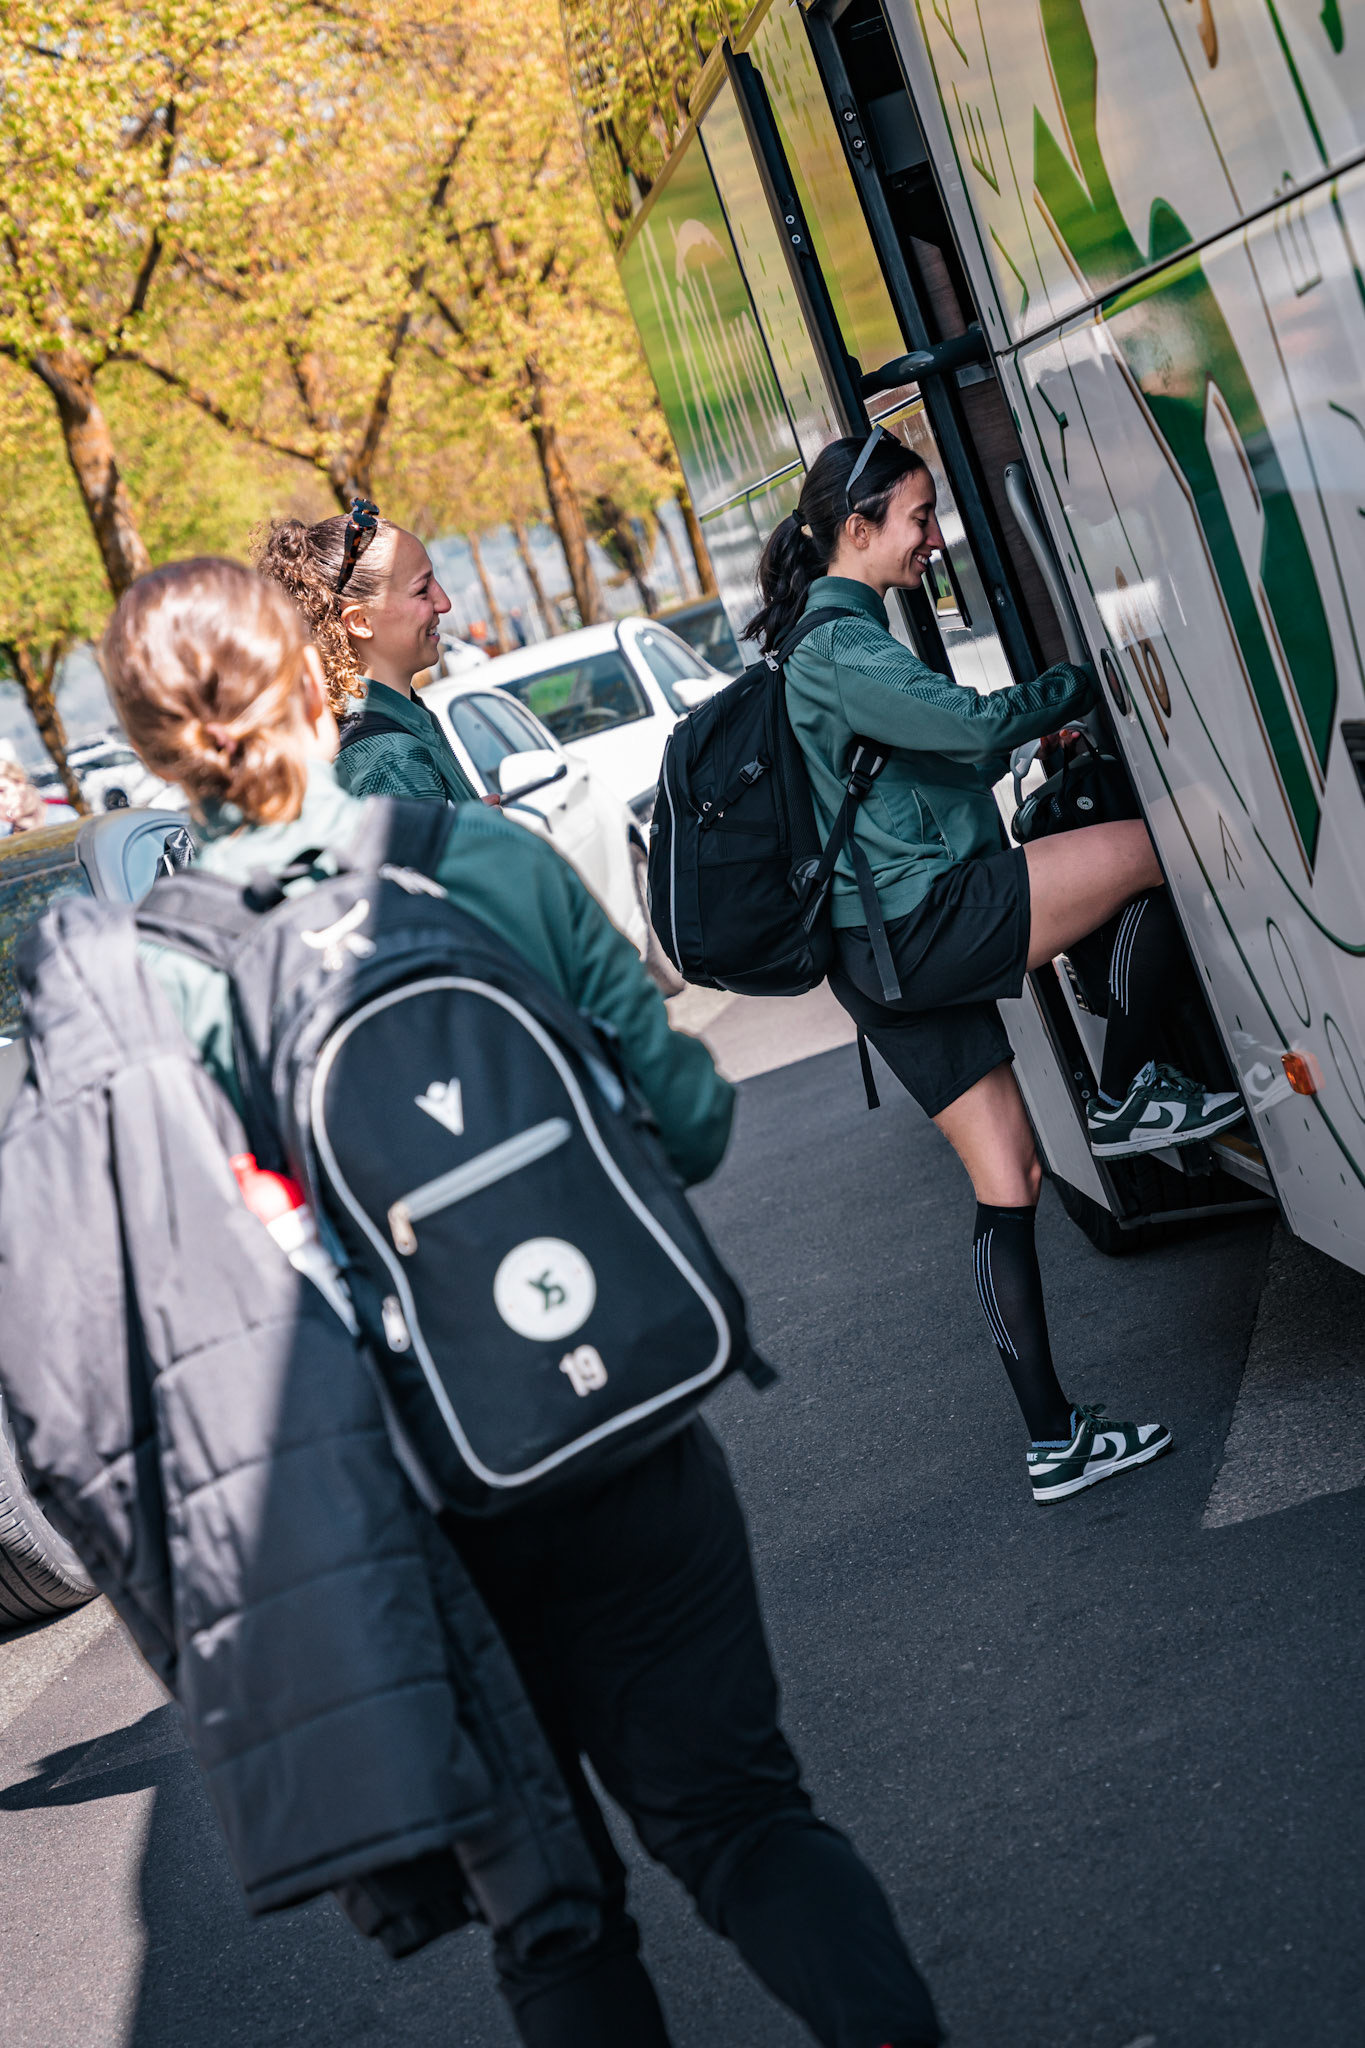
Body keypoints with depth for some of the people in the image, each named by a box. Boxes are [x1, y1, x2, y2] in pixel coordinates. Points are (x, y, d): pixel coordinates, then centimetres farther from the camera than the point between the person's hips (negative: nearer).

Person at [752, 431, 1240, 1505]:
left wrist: (1037, 734, 20)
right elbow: (974, 725, -20)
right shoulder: (842, 645, -11)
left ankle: (1055, 1441, 13)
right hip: (920, 922, -10)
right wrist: (1088, 681, -4)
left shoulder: (830, 638, 22)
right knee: (1163, 847, -9)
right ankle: (1126, 1097, 3)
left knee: (1008, 1182, 10)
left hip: (887, 956, 10)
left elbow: (938, 758, 31)